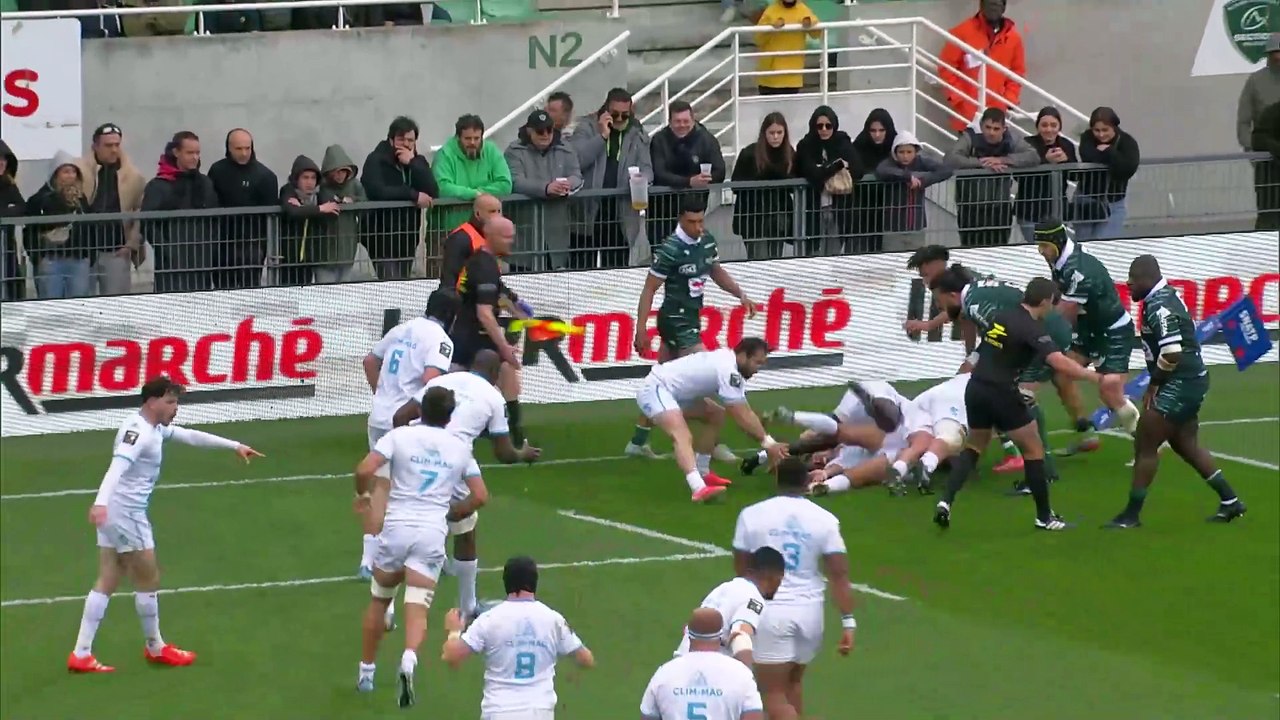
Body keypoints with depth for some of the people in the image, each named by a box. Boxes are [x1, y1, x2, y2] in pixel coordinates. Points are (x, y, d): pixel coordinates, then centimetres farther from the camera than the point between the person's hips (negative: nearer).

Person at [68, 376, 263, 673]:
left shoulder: (155, 428, 14)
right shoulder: (138, 431, -19)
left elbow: (191, 436, 27)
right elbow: (117, 466, -35)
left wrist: (234, 446, 31)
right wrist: (101, 502, -50)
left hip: (114, 514, 10)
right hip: (126, 513, -10)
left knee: (107, 581, 7)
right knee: (148, 580, 5)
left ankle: (81, 654, 4)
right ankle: (155, 648, 21)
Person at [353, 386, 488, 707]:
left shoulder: (401, 436, 0)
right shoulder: (460, 448, 9)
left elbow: (364, 470, -12)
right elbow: (480, 497, 11)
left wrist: (363, 494, 9)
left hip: (397, 527, 0)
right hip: (432, 533, 0)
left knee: (379, 601, 20)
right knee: (417, 610, -5)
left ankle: (366, 672, 27)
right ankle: (408, 660, -34)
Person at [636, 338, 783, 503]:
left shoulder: (732, 367, 9)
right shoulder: (728, 370, -21)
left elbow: (746, 413, 10)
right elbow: (741, 417, -20)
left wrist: (768, 441, 4)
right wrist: (767, 443, -16)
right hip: (656, 389, -11)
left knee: (716, 415, 20)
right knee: (683, 436, -32)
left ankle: (701, 473, 24)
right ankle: (699, 488, -51)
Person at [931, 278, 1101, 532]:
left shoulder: (998, 315, 7)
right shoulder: (1032, 329, -15)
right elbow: (1060, 363, -26)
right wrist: (1095, 377, -23)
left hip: (976, 389, 7)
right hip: (1001, 393, -7)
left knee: (974, 446, 24)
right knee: (1033, 449, 10)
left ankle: (946, 501, 8)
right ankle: (1044, 516, 14)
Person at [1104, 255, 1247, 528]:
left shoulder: (1160, 308, -22)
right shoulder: (1167, 296, 9)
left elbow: (1172, 355, -28)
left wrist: (1154, 383, -11)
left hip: (1180, 384, -10)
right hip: (1191, 381, 10)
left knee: (1145, 445, -5)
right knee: (1186, 444, 20)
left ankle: (1131, 514, 1)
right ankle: (1230, 501, 26)